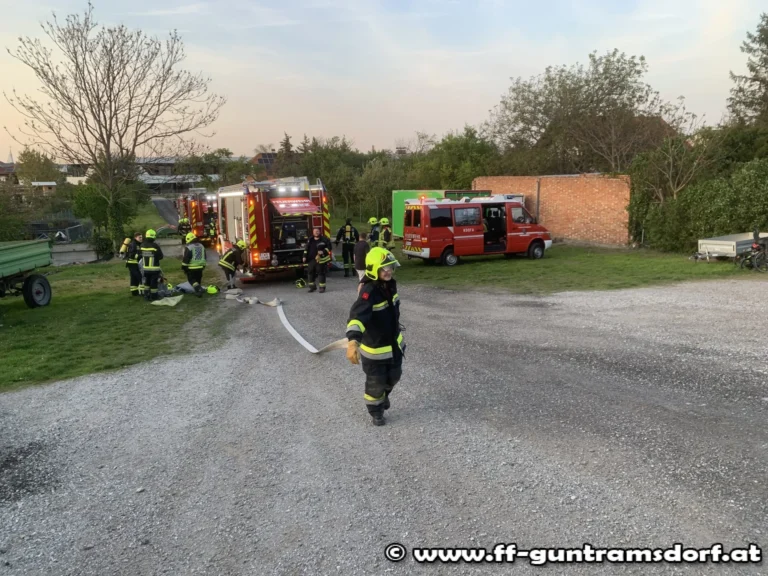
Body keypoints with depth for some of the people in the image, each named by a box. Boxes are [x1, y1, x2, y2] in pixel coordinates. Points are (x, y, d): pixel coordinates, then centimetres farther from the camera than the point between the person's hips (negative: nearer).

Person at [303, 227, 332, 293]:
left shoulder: (324, 239, -2)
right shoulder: (310, 240, 12)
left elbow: (329, 247, -3)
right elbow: (306, 249, 17)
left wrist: (323, 251, -16)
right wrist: (305, 256, 11)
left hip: (320, 260, -5)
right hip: (312, 260, 5)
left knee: (321, 273, -3)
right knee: (311, 272, 8)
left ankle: (322, 287, 4)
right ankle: (312, 286, 21)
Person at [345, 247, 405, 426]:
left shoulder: (390, 284, -6)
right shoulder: (369, 292, -31)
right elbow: (357, 316, -47)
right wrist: (353, 341, -62)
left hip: (394, 343, 7)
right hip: (374, 348, -7)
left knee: (394, 376, 24)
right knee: (376, 382, 12)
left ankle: (384, 395, 56)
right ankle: (375, 411, 39)